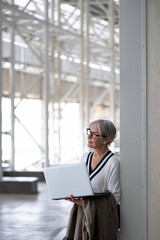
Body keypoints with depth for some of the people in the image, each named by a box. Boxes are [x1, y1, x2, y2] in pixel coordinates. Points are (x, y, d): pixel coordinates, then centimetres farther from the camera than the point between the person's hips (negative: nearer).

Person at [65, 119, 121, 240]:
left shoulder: (113, 162, -10)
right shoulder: (85, 157, 11)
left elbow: (114, 198, -11)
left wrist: (85, 203, -20)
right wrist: (73, 196, -3)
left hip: (101, 216, -5)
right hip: (81, 214, 6)